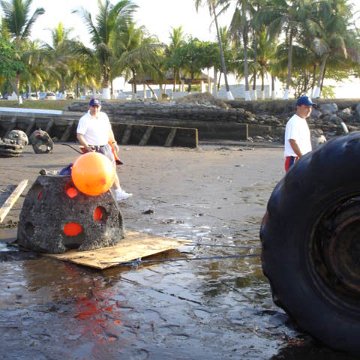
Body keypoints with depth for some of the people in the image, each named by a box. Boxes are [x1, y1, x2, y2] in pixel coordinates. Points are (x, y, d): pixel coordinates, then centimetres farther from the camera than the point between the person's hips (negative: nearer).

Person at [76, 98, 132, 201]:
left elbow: (109, 130, 20)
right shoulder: (84, 119, -11)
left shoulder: (104, 116, 9)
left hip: (106, 147, 7)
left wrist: (113, 143, 14)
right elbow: (79, 135, -17)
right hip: (93, 149, -7)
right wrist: (87, 147, -28)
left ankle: (118, 193, 16)